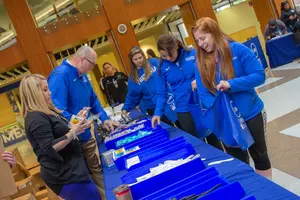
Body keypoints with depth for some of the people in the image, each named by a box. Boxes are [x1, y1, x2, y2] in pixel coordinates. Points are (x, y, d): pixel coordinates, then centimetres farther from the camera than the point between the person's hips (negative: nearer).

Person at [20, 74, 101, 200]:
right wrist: (74, 132, -24)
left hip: (70, 170, 10)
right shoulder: (36, 118, -19)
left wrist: (77, 120, 7)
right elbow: (49, 148, -25)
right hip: (64, 175, -10)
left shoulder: (47, 111, 13)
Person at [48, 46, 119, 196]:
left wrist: (104, 118, 12)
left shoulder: (82, 75, 8)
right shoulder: (60, 75, -22)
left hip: (85, 135, 9)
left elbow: (93, 99, 19)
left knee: (96, 170, 21)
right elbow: (57, 109, -33)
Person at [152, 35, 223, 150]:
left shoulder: (193, 54, -6)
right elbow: (162, 93, 1)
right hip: (183, 109, 0)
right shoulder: (162, 68, -3)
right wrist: (158, 112, -9)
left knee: (213, 138, 15)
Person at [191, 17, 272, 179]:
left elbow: (259, 76, -16)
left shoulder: (238, 50, -12)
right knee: (237, 160, 16)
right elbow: (203, 94, -6)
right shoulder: (201, 63, -4)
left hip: (251, 113, -2)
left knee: (259, 155, 17)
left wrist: (231, 84, -28)